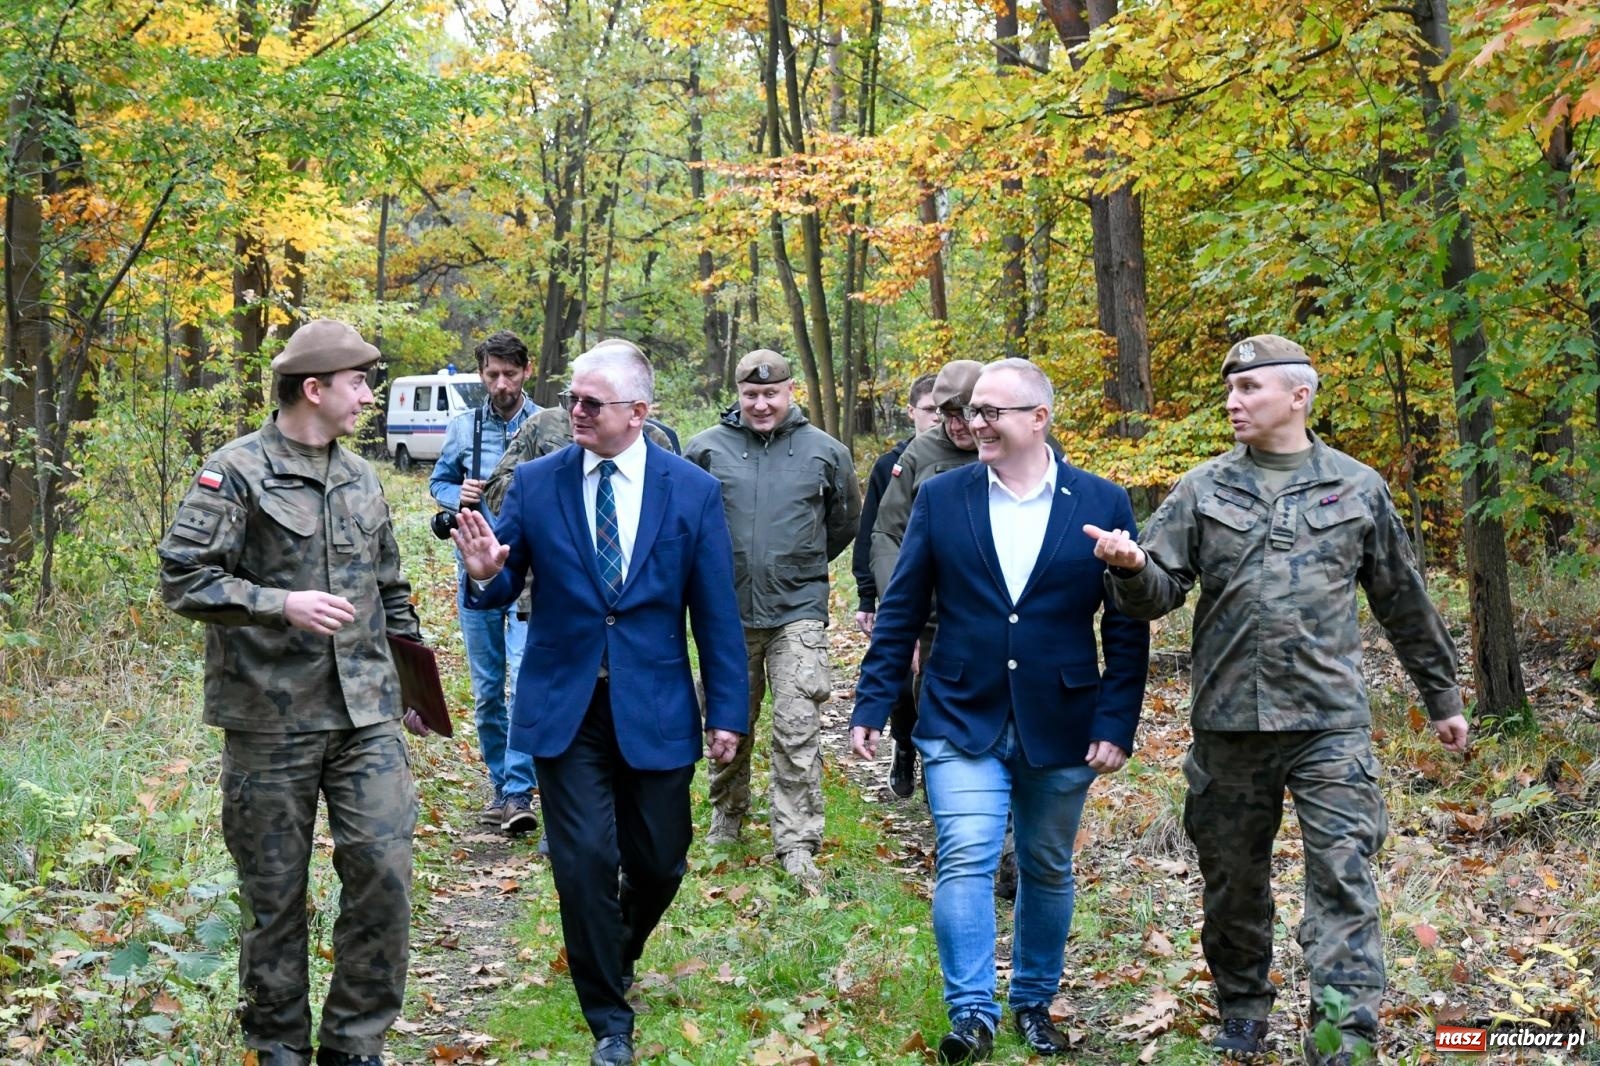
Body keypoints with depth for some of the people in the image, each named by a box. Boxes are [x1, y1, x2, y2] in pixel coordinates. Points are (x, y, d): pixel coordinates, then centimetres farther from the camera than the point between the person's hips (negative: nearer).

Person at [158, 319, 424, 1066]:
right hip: (270, 718, -4)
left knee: (383, 870, -4)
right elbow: (182, 580, -13)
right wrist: (282, 604, -21)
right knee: (274, 890, 5)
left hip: (366, 713, 5)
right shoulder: (236, 472, -7)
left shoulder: (360, 478, 13)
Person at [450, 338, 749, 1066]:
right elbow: (504, 591, 3)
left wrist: (728, 711, -1)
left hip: (656, 709, 0)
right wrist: (485, 574, -21)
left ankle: (619, 954, 42)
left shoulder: (692, 490, -3)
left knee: (658, 862, 9)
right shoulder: (535, 483, -1)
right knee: (585, 862, -5)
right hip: (564, 707, 0)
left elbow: (716, 613, 0)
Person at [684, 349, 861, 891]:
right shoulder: (707, 448, -1)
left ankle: (797, 846, -5)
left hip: (798, 611, -1)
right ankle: (727, 821, 35)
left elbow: (846, 520, 17)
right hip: (728, 611, 1)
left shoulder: (825, 451, 2)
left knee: (798, 729, -9)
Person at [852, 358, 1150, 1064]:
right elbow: (900, 611, 3)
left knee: (1047, 872, 12)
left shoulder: (1102, 504, -3)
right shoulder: (940, 498, 0)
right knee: (965, 860, -12)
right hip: (963, 720, 0)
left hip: (1061, 728, 0)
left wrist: (1116, 724, -8)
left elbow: (1127, 627, -1)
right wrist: (871, 706, -1)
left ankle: (1034, 1003, 29)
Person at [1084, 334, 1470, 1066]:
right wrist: (1131, 567, -23)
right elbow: (1159, 590, 1)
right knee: (1233, 879, 13)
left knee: (1344, 878, -8)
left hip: (1330, 720, -2)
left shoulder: (1358, 489, 5)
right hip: (1229, 723, 2)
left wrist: (1442, 697, 19)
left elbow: (1404, 604, 13)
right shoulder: (1204, 490, 6)